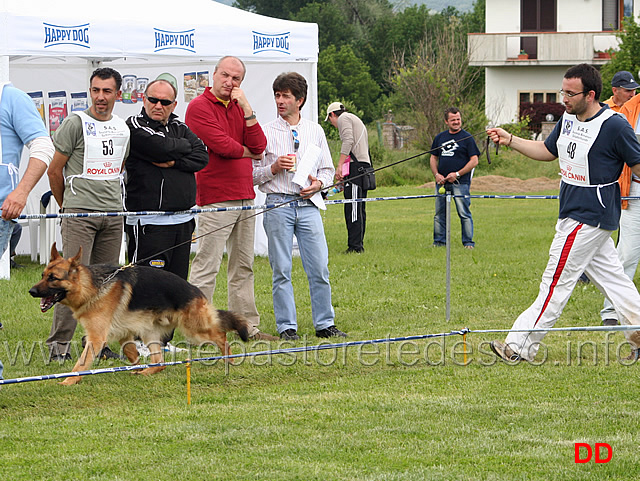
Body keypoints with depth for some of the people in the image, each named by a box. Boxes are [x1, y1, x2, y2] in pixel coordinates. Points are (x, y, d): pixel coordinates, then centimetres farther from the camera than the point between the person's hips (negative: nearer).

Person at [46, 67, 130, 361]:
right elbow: (54, 171, 0)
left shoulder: (123, 128, 12)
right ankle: (59, 344, -9)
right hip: (79, 214, -6)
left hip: (113, 214, 6)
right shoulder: (75, 123, -5)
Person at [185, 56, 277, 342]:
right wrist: (247, 151, 2)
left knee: (243, 266, 11)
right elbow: (221, 145, -16)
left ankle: (248, 326, 16)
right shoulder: (200, 107, -6)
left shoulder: (238, 109, 17)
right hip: (214, 199, -8)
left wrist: (247, 109, -3)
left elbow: (258, 146, 4)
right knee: (207, 266, -8)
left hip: (244, 197, 8)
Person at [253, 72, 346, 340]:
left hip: (308, 205, 2)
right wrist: (274, 168, -13)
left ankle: (324, 324, 7)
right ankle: (287, 327, 6)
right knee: (281, 270, 0)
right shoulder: (266, 132, 3)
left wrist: (318, 183, -4)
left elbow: (328, 170, 16)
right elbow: (252, 174, 3)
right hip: (278, 205, -2)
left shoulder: (315, 131, 11)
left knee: (319, 267, -1)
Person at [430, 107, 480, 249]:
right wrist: (436, 174, 1)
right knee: (440, 213, 8)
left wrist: (457, 174, -12)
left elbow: (474, 161, -5)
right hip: (442, 182, 5)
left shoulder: (467, 138, -1)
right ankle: (439, 241, 15)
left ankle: (468, 242, -3)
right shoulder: (440, 137, 14)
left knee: (464, 213, -8)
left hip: (460, 182, -5)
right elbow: (433, 158, 19)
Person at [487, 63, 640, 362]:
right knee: (610, 277, 12)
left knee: (556, 282, -5)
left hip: (589, 220, -9)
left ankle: (521, 346, -2)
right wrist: (510, 141, 11)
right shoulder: (568, 119, 7)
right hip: (575, 216, 9)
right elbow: (547, 150, 21)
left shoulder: (615, 126, -17)